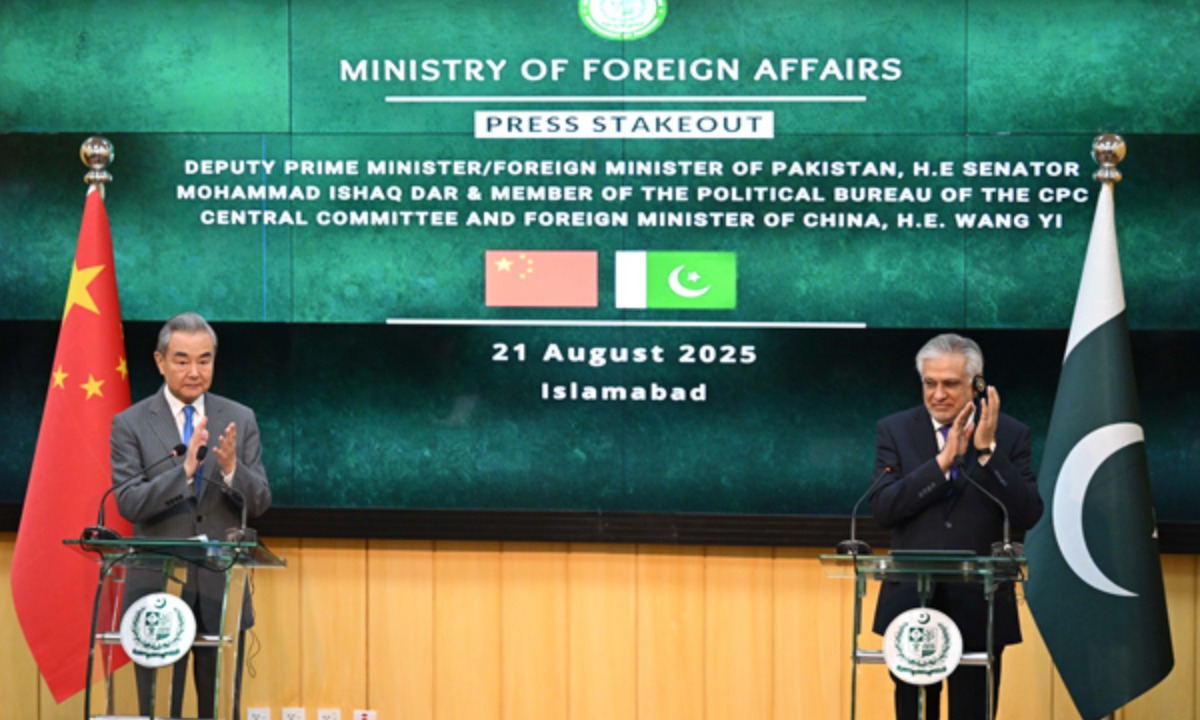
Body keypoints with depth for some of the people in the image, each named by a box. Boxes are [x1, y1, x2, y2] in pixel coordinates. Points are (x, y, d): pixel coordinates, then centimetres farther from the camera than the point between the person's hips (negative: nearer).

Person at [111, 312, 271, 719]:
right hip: (158, 592, -2)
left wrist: (231, 468, -19)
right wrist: (185, 468, -24)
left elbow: (259, 503, 2)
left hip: (221, 592, 2)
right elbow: (129, 504, -10)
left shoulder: (240, 420, 6)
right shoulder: (130, 424, 0)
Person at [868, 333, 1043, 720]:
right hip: (912, 605, 1)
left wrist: (987, 451, -18)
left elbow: (1027, 515, -9)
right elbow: (882, 508, -10)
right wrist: (944, 460, -18)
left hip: (980, 607, -1)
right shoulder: (894, 430, 3)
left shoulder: (1010, 435, 1)